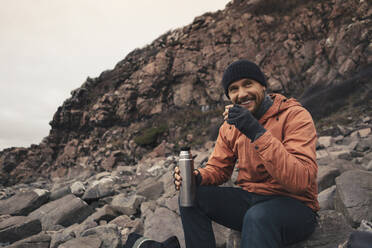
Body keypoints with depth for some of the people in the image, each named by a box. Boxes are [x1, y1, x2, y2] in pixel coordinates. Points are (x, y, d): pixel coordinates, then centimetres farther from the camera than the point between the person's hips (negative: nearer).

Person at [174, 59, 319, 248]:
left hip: (294, 205, -5)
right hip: (250, 200, 6)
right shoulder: (230, 126, 5)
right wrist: (198, 177, -14)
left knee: (258, 216, -38)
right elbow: (218, 168, 10)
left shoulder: (295, 116, -14)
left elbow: (301, 181, -26)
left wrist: (258, 132, -33)